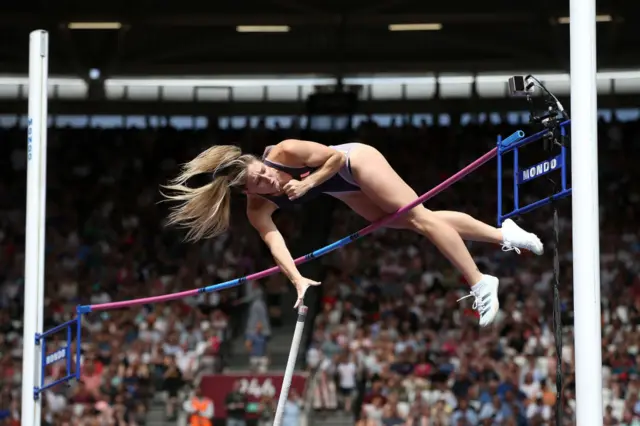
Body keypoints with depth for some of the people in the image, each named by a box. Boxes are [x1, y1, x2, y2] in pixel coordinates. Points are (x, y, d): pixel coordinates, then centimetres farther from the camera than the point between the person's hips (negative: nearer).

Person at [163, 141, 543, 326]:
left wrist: (308, 183, -36)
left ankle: (481, 284, -6)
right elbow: (275, 242, -30)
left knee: (419, 217, -10)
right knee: (405, 222, 6)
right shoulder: (258, 209, -22)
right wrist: (298, 280, -42)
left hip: (355, 163, -5)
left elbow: (336, 156, -25)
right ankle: (501, 233, 14)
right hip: (342, 192, 5)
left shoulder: (286, 151, -33)